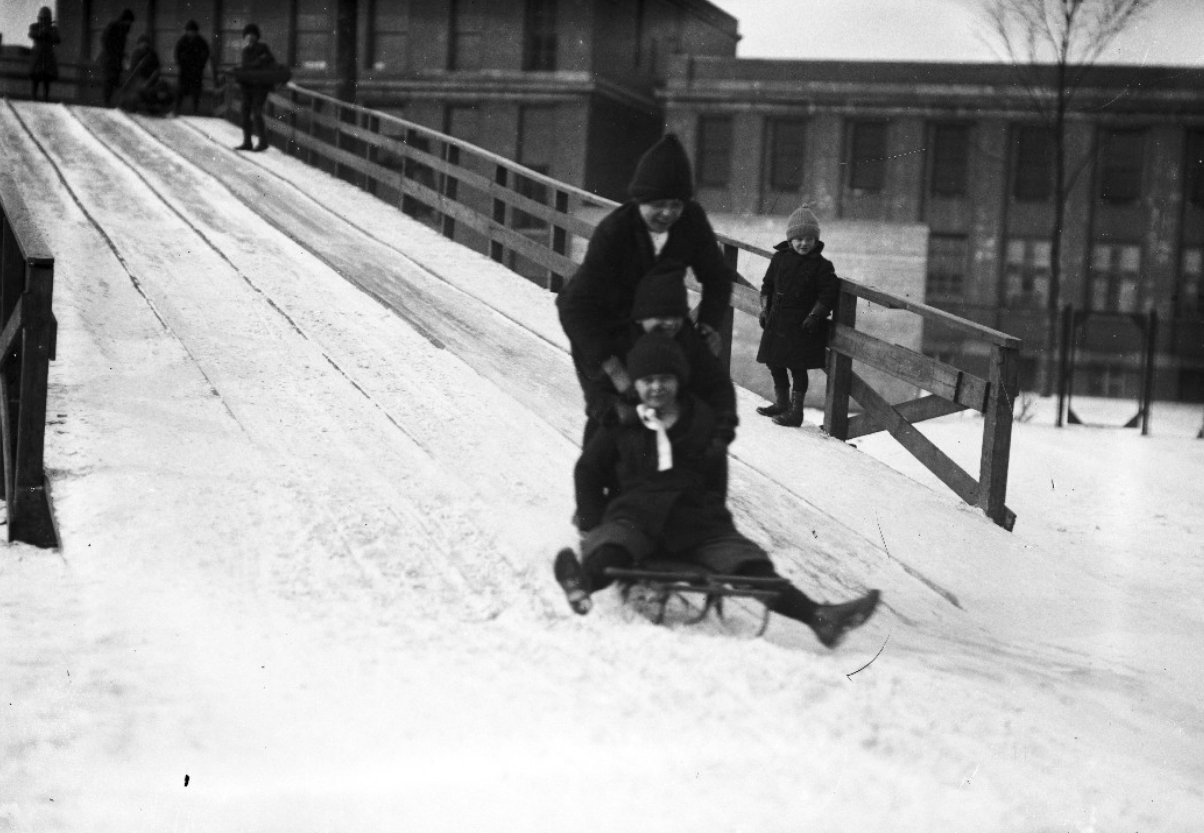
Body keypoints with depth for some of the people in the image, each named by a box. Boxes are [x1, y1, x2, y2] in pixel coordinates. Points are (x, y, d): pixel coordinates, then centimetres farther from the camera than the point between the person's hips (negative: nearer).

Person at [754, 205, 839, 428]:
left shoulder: (821, 265, -7)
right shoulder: (780, 258, 4)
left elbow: (828, 295, -8)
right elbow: (767, 286, 13)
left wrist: (814, 316, -15)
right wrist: (764, 309, 6)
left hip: (802, 325, -5)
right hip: (776, 322, 5)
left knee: (798, 368, -2)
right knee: (775, 365, 13)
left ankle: (796, 411, 7)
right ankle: (781, 404, 29)